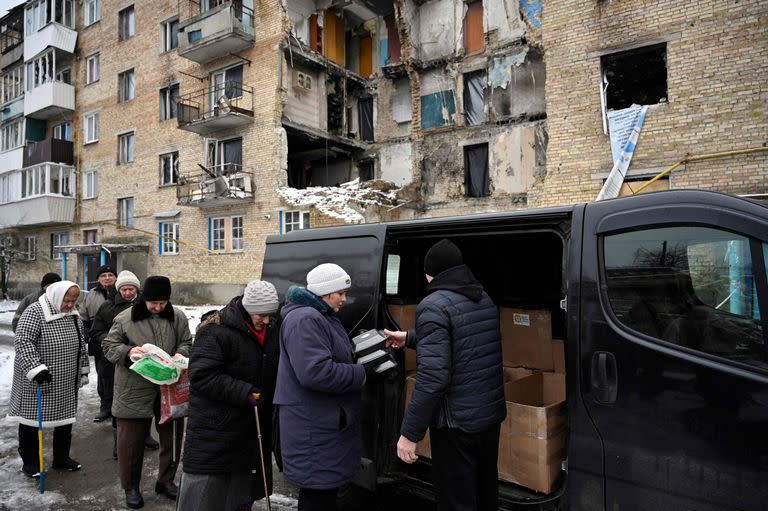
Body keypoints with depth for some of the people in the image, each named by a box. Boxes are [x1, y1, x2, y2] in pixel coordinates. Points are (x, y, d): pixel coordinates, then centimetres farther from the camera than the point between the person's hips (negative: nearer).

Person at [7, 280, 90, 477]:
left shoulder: (73, 316, 6)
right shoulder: (35, 312, -15)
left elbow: (81, 345, 15)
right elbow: (23, 342, -23)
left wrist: (83, 370, 17)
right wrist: (35, 369, -31)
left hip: (66, 384, 6)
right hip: (36, 382, -6)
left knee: (65, 418, 13)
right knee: (31, 419, 6)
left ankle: (61, 458, 27)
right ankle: (30, 462, 22)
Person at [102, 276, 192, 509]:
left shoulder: (177, 317, 0)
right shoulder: (125, 318, -7)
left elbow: (186, 342, 8)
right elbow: (108, 345, -1)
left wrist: (181, 354, -14)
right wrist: (128, 351, -21)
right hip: (134, 390, -2)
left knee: (172, 435, 13)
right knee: (131, 439, 8)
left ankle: (166, 480, 35)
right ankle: (131, 486, 30)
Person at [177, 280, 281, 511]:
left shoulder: (272, 331, 3)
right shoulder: (215, 331, -19)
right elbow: (202, 375, -24)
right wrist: (243, 392, -27)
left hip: (252, 428, 7)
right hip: (214, 429, -6)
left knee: (242, 492, 20)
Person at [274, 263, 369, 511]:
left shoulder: (321, 317, 17)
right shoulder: (305, 320, -19)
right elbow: (315, 372, -28)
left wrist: (361, 360, 10)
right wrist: (359, 375, -17)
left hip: (325, 423, 11)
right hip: (314, 428, -11)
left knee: (326, 489, 19)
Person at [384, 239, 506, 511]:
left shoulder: (434, 306, -18)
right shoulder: (485, 298, 8)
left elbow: (432, 378, -25)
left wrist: (409, 433, -19)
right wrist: (410, 338, 32)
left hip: (457, 422, -8)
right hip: (491, 415, 8)